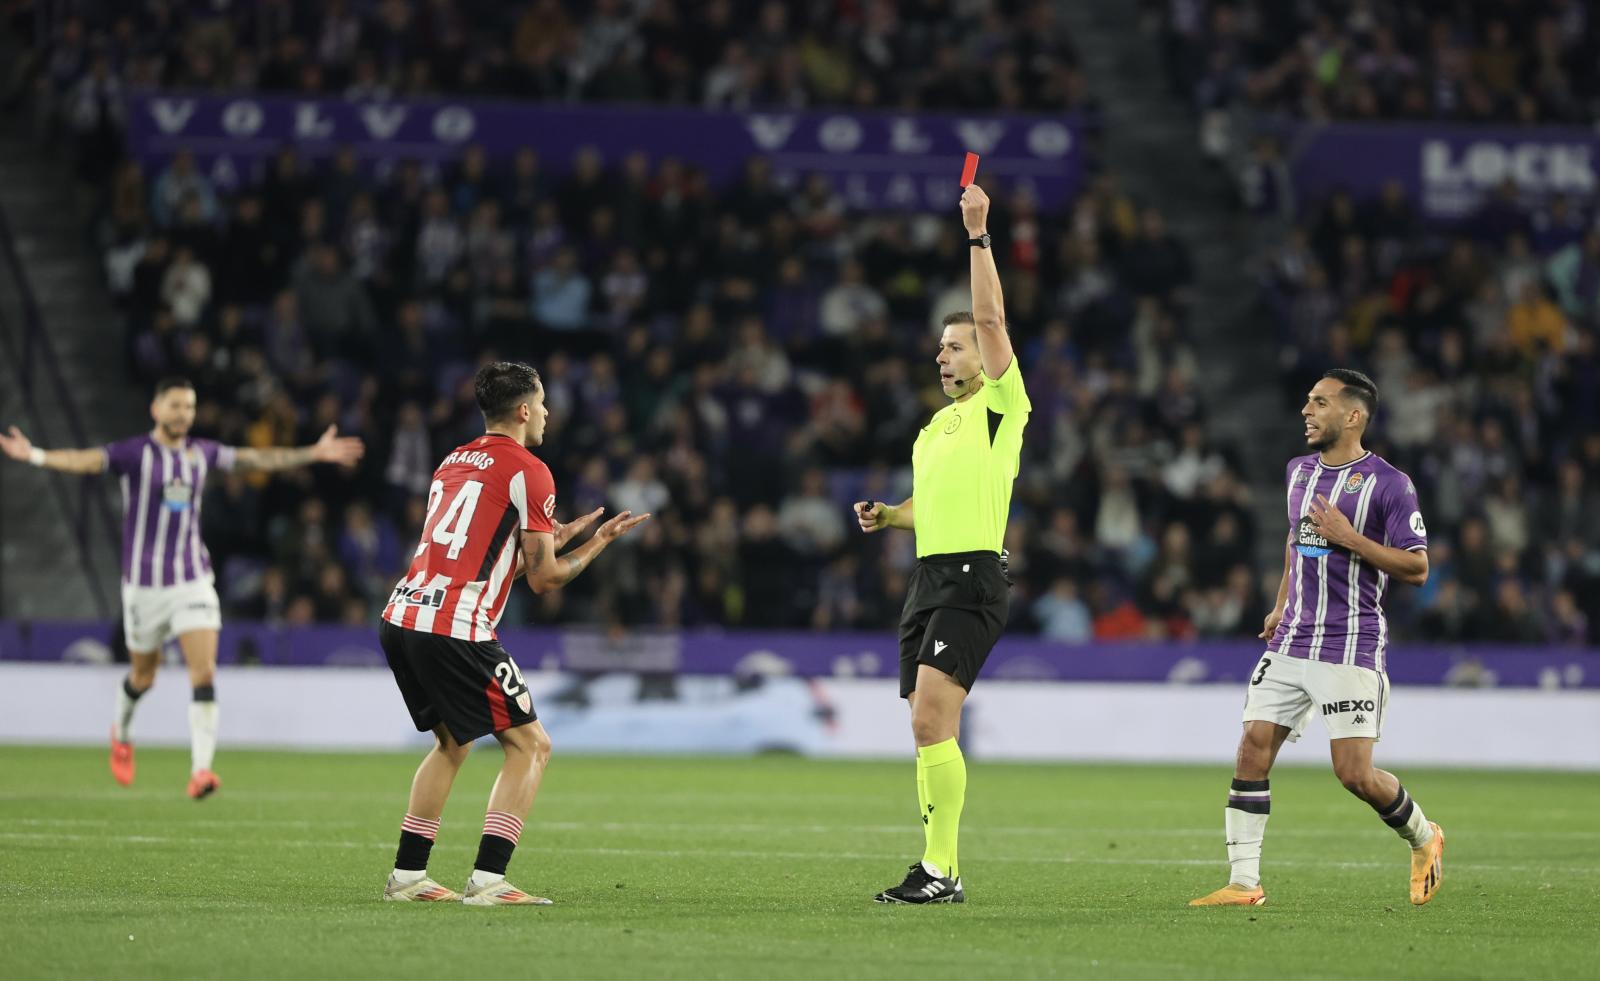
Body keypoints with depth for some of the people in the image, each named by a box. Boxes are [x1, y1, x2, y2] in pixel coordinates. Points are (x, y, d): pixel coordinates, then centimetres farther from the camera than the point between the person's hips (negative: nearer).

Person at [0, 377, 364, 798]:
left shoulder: (202, 452, 5)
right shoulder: (134, 453, -9)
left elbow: (255, 458, 16)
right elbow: (87, 460, -25)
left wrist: (314, 453, 16)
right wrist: (36, 456, -42)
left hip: (193, 580, 3)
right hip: (145, 583, -2)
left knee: (204, 674, -14)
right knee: (143, 676, 12)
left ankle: (201, 770, -17)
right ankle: (122, 734, 45)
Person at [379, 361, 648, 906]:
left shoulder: (453, 462, 22)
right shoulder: (527, 471, -2)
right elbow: (543, 578, -2)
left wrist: (554, 538, 33)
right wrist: (601, 541, 12)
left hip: (400, 618, 8)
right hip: (455, 630, -8)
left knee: (452, 742, 25)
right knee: (531, 745, 2)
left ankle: (407, 875, 21)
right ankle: (487, 880, -7)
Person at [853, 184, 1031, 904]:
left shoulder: (1000, 405, -2)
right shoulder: (935, 425, 22)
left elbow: (991, 317, -13)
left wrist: (978, 235, -15)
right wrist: (887, 515, 13)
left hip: (972, 578, -9)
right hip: (928, 576, 9)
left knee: (932, 721, -19)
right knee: (929, 731, 7)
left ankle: (938, 869, -19)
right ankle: (942, 868, 11)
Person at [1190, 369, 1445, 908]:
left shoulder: (1389, 484, -9)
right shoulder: (1300, 471, 13)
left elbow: (1416, 568, -10)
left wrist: (1350, 538, -18)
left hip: (1351, 647, -6)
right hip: (1291, 642, 6)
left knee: (1354, 773, -9)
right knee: (1253, 750, -5)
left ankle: (1424, 839, 20)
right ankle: (1244, 882, 0)